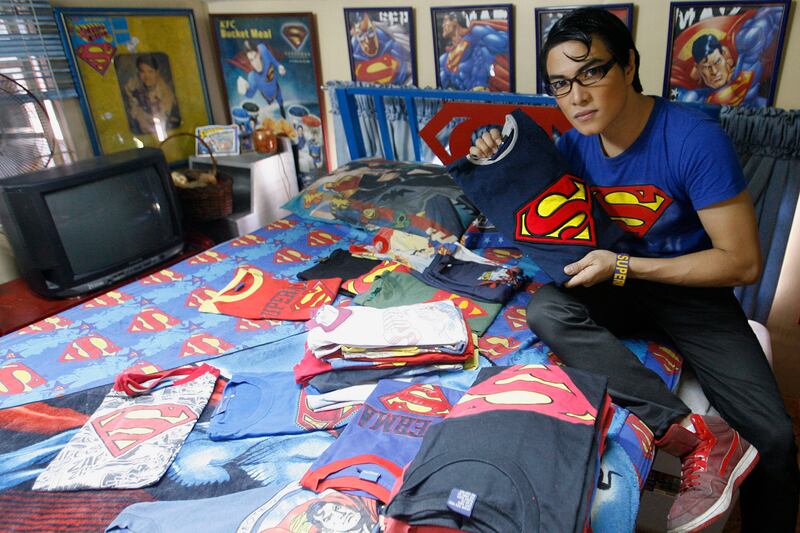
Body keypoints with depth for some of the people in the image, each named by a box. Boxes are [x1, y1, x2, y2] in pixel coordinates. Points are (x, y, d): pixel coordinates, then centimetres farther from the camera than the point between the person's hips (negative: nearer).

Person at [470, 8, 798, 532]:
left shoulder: (696, 139, -20)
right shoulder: (574, 144, -6)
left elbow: (743, 262, -18)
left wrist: (621, 265, -25)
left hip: (694, 289, -3)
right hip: (620, 288, 3)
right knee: (545, 308, -28)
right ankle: (697, 436, -28)